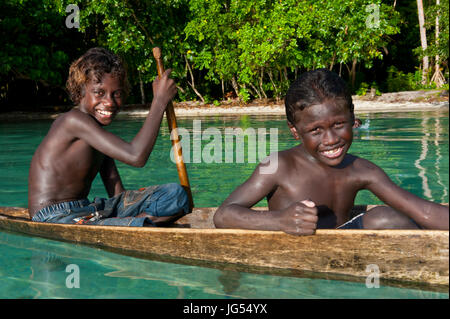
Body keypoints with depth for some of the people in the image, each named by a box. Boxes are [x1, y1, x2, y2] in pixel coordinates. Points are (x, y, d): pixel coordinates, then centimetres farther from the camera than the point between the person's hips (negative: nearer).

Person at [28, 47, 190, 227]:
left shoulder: (99, 133, 14)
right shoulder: (73, 120, -16)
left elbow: (117, 194, 9)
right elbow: (136, 157, -26)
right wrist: (160, 100, -19)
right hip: (55, 218, -9)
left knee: (175, 194, 2)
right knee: (142, 230, -37)